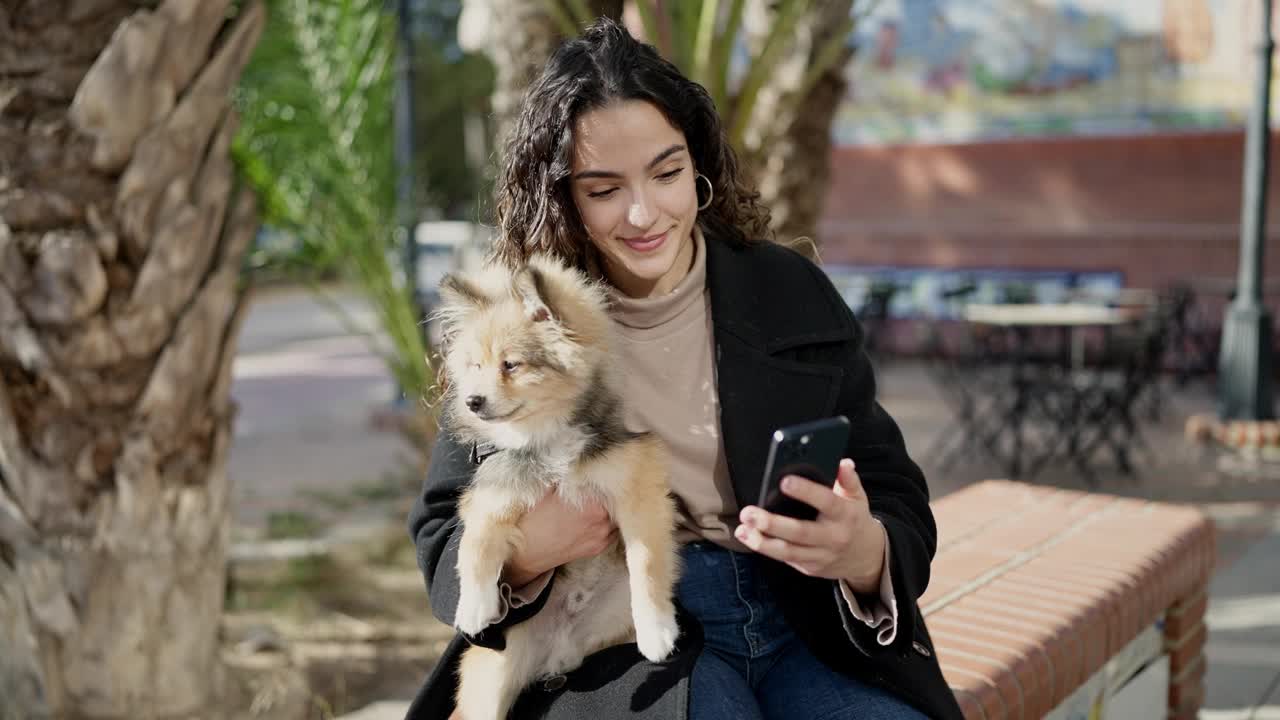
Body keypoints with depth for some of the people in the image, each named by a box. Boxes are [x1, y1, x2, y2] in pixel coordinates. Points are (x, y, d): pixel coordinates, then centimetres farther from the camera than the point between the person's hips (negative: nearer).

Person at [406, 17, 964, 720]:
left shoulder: (792, 294, 1)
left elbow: (900, 506, 0)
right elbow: (443, 535, 4)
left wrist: (864, 552, -24)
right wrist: (519, 552, -20)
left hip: (807, 617, 2)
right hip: (625, 632, -2)